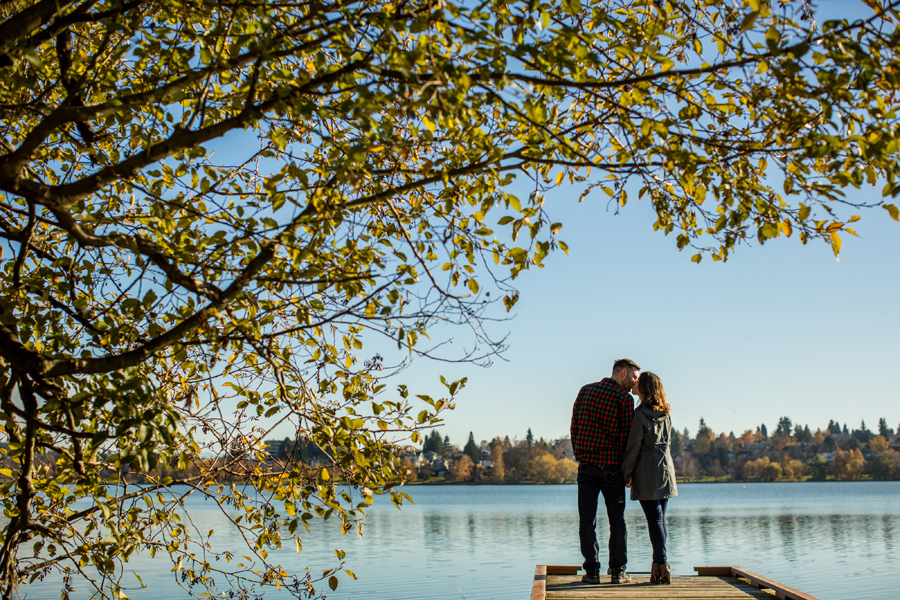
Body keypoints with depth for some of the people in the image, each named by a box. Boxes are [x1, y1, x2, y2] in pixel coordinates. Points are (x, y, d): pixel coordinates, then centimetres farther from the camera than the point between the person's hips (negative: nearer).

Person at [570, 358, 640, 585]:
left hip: (586, 464, 3)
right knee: (617, 521, 7)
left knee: (587, 520, 5)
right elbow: (626, 436, -6)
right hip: (611, 466, -3)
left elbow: (574, 427, 8)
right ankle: (618, 571, 9)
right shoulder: (624, 398, -6)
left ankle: (592, 571, 5)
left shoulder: (585, 391, 9)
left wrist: (580, 455, 13)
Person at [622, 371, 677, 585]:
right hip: (666, 469, 6)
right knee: (660, 519, 10)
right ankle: (658, 564, 14)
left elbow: (633, 447, -11)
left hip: (647, 472, -6)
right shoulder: (665, 413, 9)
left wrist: (627, 474, -3)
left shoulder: (640, 415, -12)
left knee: (654, 519, -5)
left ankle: (663, 565, -7)